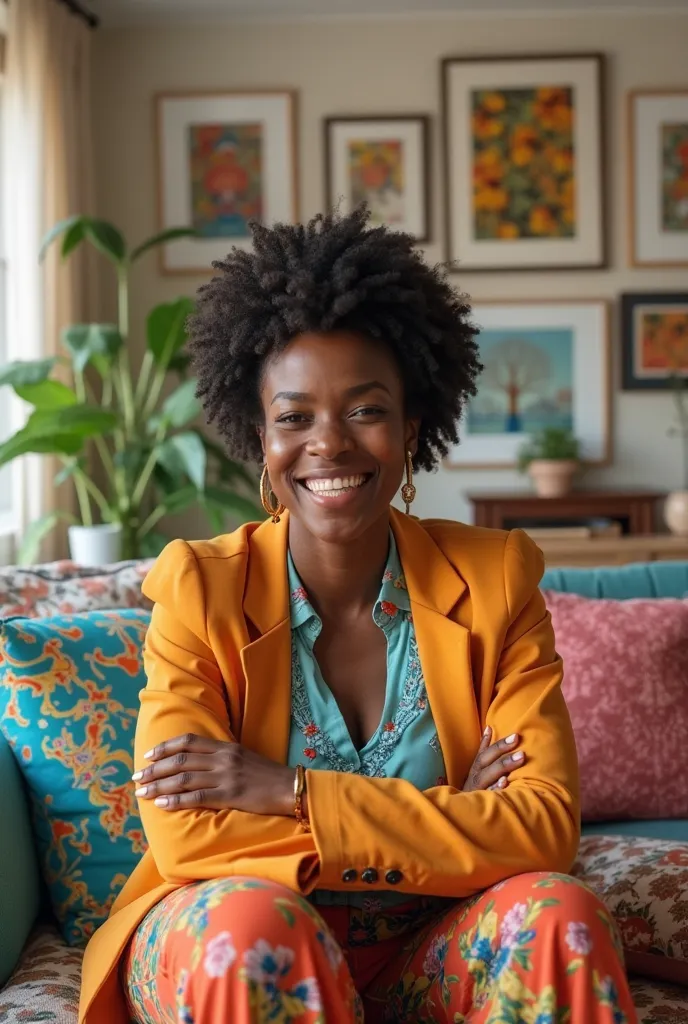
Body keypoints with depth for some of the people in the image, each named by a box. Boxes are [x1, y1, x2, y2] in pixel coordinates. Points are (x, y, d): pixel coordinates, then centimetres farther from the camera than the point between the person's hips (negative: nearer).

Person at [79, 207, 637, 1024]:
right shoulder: (200, 591, -8)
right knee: (250, 920, -33)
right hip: (228, 955, -1)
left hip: (432, 953, 1)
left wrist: (292, 792, -23)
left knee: (557, 913, -27)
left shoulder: (496, 582, -5)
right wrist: (447, 822, -21)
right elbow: (185, 836, -19)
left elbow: (545, 830, -15)